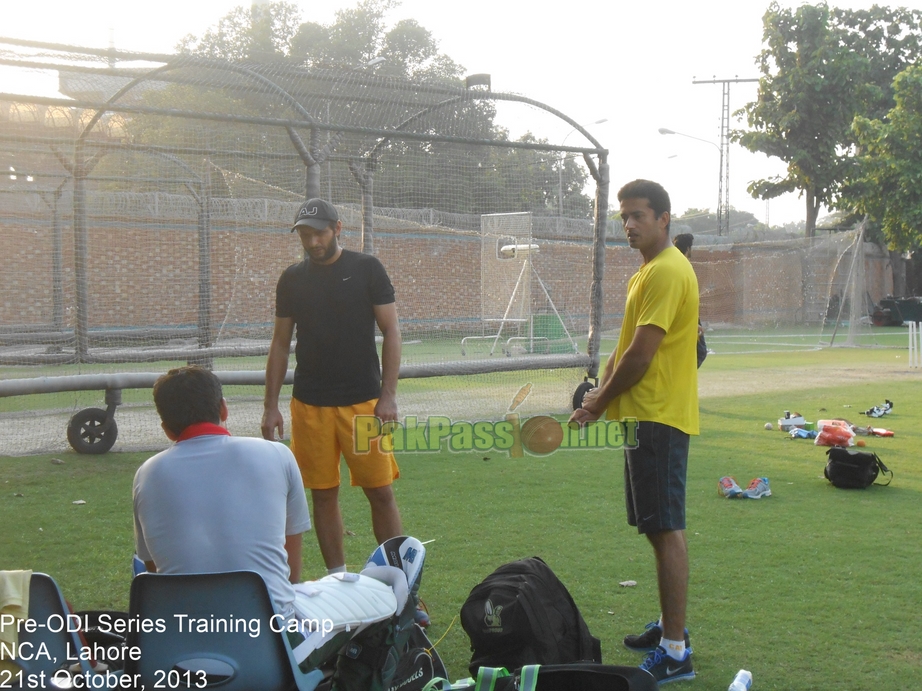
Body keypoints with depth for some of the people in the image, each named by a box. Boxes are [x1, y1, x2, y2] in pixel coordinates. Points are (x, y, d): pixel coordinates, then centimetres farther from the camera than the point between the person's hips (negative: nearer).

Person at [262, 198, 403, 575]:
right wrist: (271, 405, 6)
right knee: (323, 494, 7)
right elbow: (280, 344, 12)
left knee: (380, 492, -3)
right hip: (309, 404, 3)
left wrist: (388, 395, -10)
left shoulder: (367, 269, 0)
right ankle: (337, 580, 18)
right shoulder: (292, 278, 8)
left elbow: (391, 332, -2)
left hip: (363, 402, -3)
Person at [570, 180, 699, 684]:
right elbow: (625, 345, 21)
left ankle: (675, 652, -6)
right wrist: (601, 392, 8)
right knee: (657, 527, 17)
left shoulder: (667, 272, -15)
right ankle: (670, 625, 29)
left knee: (666, 529, -9)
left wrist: (600, 402, -8)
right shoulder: (647, 272, 18)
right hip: (644, 415, 10)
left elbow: (641, 354, -19)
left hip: (659, 418, -10)